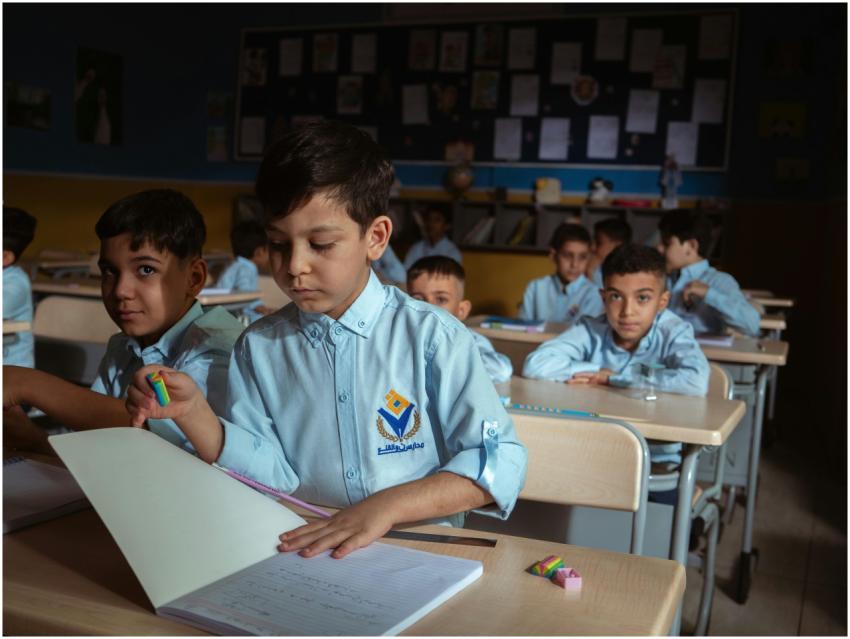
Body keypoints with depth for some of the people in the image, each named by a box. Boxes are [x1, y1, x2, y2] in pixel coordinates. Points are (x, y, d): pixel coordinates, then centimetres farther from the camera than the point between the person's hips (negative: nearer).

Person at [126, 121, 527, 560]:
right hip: (302, 554, 3)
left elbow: (502, 461, -11)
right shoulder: (259, 347, 5)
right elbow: (271, 476, 1)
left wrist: (388, 505, -21)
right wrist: (192, 413, -13)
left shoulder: (431, 336, -6)